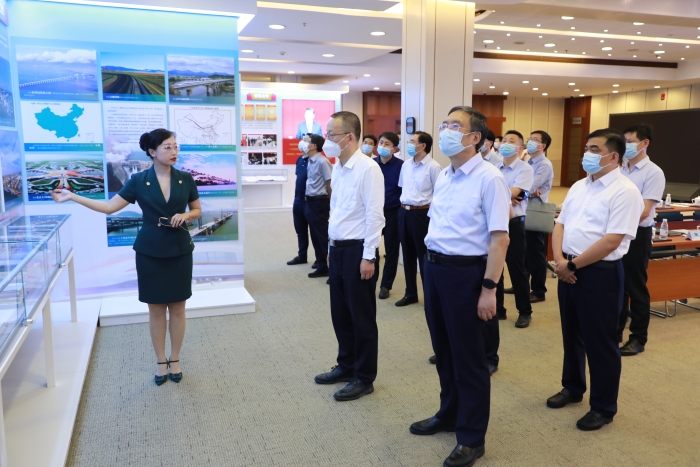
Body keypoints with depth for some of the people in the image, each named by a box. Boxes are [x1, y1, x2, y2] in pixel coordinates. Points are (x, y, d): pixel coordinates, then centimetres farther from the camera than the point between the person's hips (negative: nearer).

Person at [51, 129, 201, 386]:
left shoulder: (185, 179, -2)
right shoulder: (138, 181, -4)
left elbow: (197, 211, 9)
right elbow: (110, 207, -2)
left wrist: (185, 216, -13)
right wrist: (72, 197, -8)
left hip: (179, 250, 1)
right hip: (149, 252, -1)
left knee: (177, 307, 7)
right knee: (156, 308, 7)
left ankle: (175, 360, 24)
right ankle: (161, 362, 22)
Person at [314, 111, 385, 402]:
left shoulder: (368, 169, -16)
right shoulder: (338, 168, 10)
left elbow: (374, 216, -18)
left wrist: (368, 257, -19)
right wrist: (331, 248, 16)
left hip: (357, 250, -8)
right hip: (337, 249, 8)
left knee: (362, 318, 5)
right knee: (340, 314, 18)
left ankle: (364, 378, 20)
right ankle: (346, 366, 35)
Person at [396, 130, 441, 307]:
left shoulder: (433, 167, -12)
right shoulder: (405, 164, 9)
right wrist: (404, 204, 15)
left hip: (422, 214, -6)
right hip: (404, 212, 7)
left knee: (424, 256, 2)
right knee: (408, 255, 13)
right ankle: (410, 293, 26)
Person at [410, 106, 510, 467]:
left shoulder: (488, 178, -14)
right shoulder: (442, 177, 10)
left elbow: (499, 238, -17)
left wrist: (489, 289, -19)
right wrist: (432, 265, 15)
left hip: (466, 272, -7)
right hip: (434, 267, 8)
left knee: (468, 356, 6)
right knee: (443, 349, 19)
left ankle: (472, 437, 23)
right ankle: (448, 414, 40)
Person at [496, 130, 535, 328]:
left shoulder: (525, 169, -6)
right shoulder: (494, 168, 9)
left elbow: (514, 192, -19)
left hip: (514, 222, -5)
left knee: (516, 267, 2)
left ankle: (525, 311, 17)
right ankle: (497, 308, 23)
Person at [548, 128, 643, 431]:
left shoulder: (625, 192, -13)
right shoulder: (579, 187, 12)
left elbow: (612, 240, -20)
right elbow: (560, 224, 10)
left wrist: (573, 264, -16)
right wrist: (560, 260, -6)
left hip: (600, 273, -7)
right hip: (568, 269, 8)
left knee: (600, 342, 4)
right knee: (572, 334, 19)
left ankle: (604, 407, 20)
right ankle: (572, 387, 38)